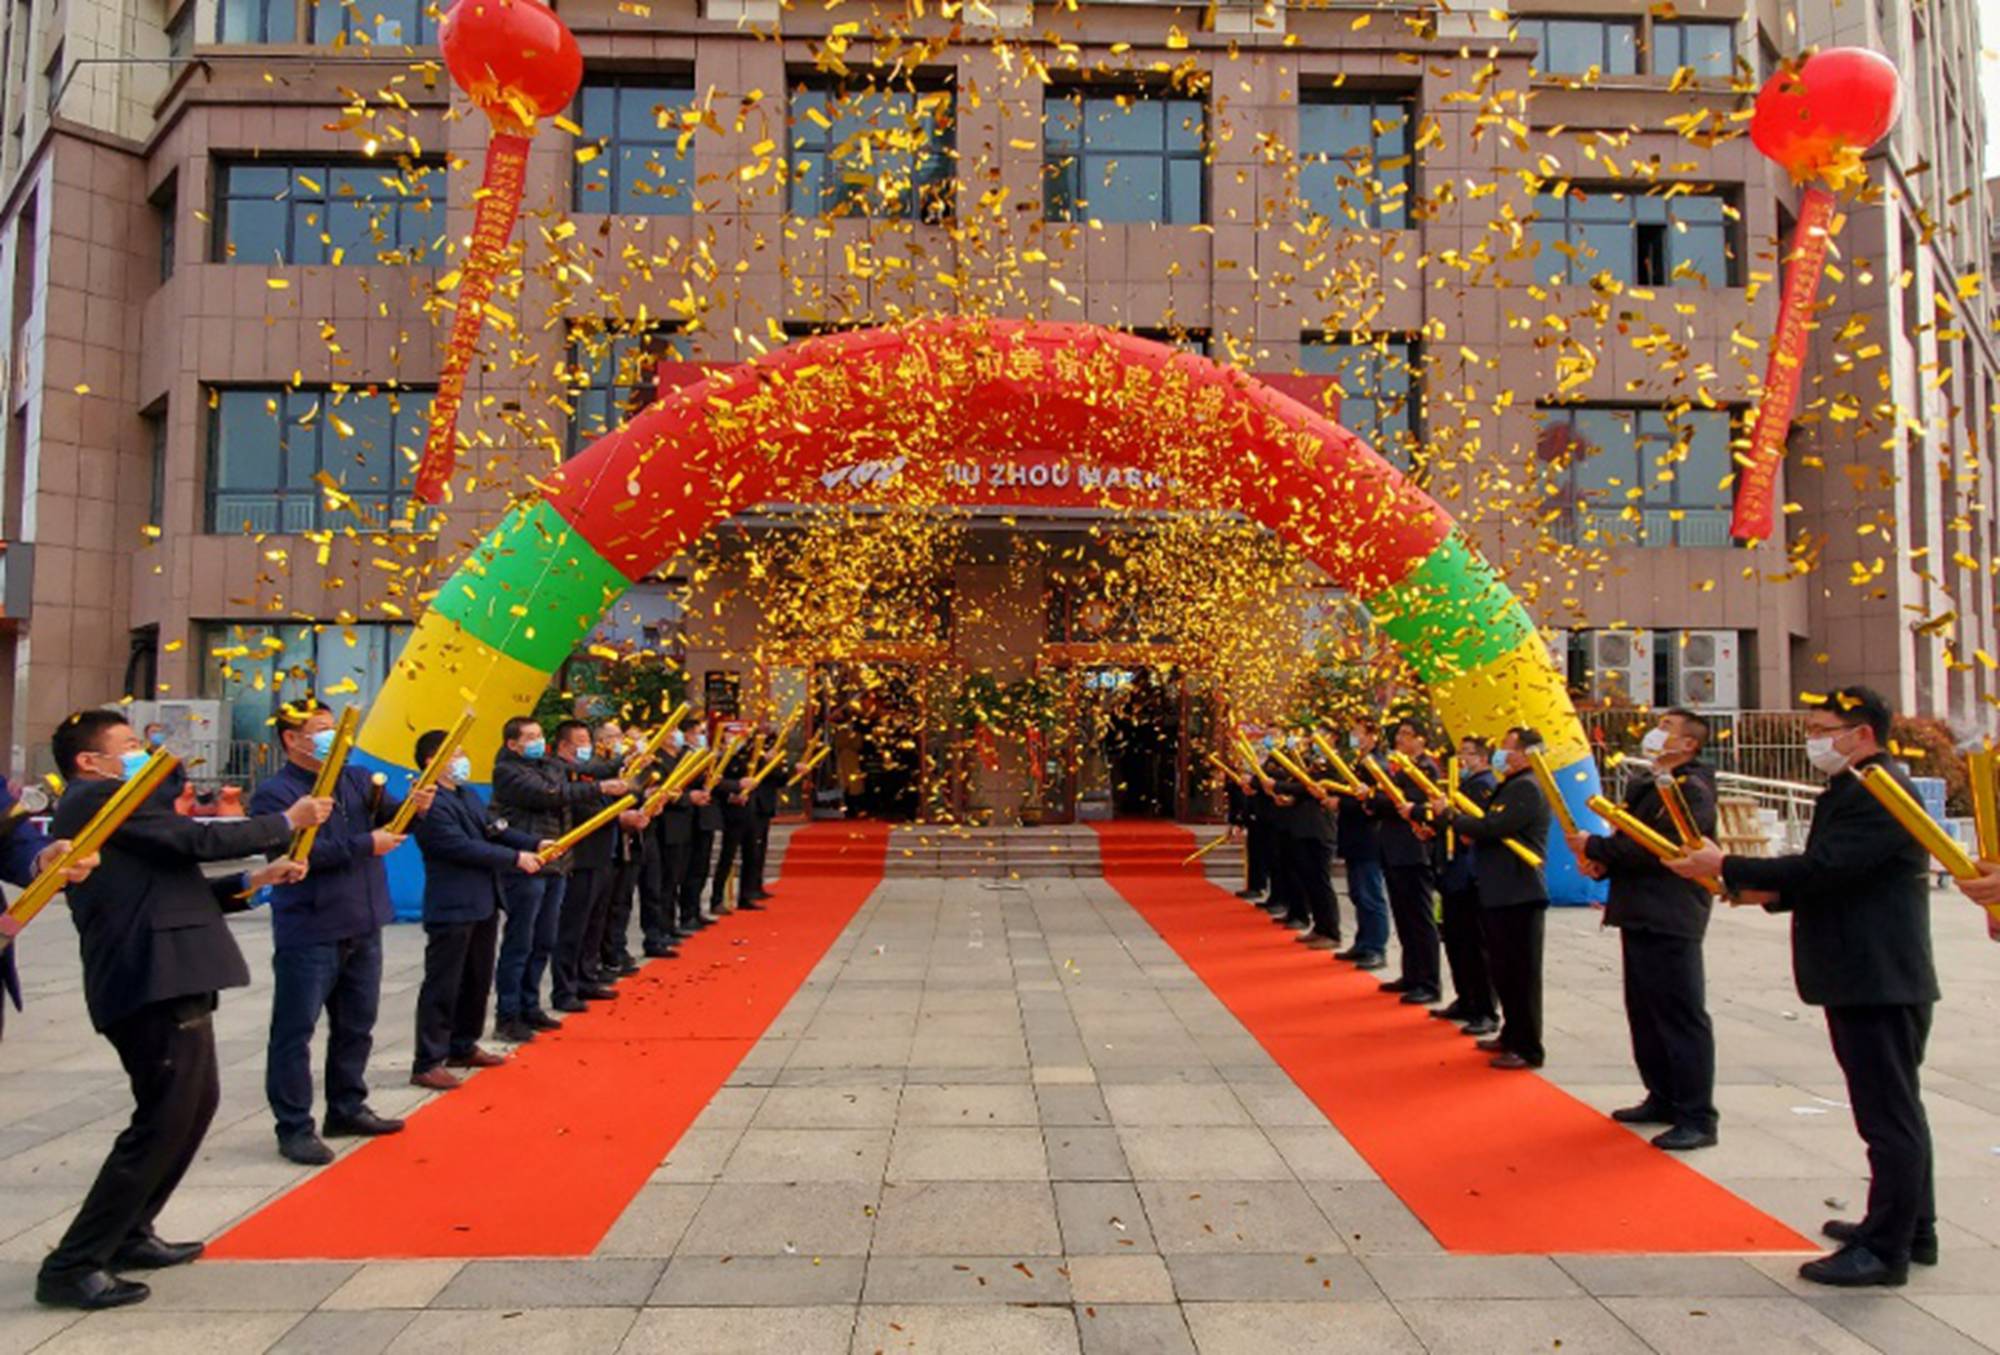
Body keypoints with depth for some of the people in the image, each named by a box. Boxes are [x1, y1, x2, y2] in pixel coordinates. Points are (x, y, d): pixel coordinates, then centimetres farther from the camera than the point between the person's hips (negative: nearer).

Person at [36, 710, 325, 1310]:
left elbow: (168, 891, 20)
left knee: (195, 1103, 21)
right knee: (163, 1122, -6)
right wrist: (286, 822, -5)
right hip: (155, 984, -11)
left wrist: (253, 881, 13)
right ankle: (72, 1265, 3)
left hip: (163, 983, 11)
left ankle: (128, 1235, 32)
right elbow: (198, 839, -17)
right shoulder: (99, 798, -10)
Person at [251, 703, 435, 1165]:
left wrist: (414, 805, -21)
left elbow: (388, 813, 1)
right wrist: (365, 845, -21)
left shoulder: (355, 779, 9)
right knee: (295, 1031, 2)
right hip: (308, 933, -7)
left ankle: (347, 1109, 32)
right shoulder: (274, 793, -11)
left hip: (363, 927, 7)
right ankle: (293, 1128, 12)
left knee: (356, 1025, 17)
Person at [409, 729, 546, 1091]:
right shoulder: (430, 804, -18)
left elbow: (492, 830, 14)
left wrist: (535, 844, 0)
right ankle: (427, 1064, 3)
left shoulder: (469, 793, 13)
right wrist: (515, 858, -18)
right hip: (452, 909, -10)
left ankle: (463, 1047, 31)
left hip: (483, 904, 10)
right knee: (442, 987, -4)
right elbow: (463, 847, -23)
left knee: (477, 981, 18)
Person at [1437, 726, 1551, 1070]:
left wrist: (1449, 814, -12)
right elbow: (1491, 830, 16)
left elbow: (1491, 828, -24)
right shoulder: (1510, 787, 17)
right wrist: (1460, 825, -2)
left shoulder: (1526, 788, -16)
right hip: (1500, 894, 10)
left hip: (1518, 896, -10)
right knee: (1504, 971, 17)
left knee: (1521, 973, -2)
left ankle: (1527, 1048, 6)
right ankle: (1511, 1035, 29)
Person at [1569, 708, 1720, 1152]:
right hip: (1639, 915, 10)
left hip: (1671, 920, -10)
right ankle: (1663, 1098, 27)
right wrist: (1602, 862, -1)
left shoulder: (1692, 790, -12)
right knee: (1645, 1013, 15)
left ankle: (1697, 1118, 1)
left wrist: (1596, 846, -16)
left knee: (1681, 1015, -5)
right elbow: (1628, 842, 21)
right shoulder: (1644, 786, 18)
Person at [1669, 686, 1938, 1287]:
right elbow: (1828, 876, 18)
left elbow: (1822, 867, -25)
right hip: (1863, 979, 11)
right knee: (1894, 1108, 19)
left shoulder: (1880, 793, -18)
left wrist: (1726, 867, -17)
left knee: (1888, 1113, -3)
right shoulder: (1850, 790, 16)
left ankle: (1886, 1248, 5)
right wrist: (1767, 892, 3)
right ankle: (1912, 1229, 32)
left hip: (1880, 981, -11)